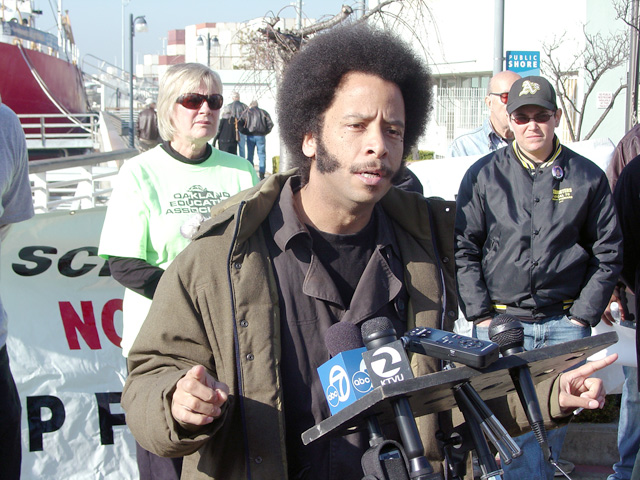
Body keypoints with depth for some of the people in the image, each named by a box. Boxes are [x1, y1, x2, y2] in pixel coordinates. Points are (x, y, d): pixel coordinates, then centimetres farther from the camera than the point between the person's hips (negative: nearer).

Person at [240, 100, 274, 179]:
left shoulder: (246, 113, 8)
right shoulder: (263, 112, 9)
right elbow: (270, 124, 1)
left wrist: (246, 132, 9)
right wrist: (265, 132, 11)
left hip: (250, 136, 0)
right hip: (260, 136, 0)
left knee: (250, 156, 8)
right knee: (262, 156, 2)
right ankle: (261, 175, -7)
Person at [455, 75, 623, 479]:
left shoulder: (588, 177, 5)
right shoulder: (484, 175, 3)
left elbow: (608, 253, 9)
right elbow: (463, 250, 4)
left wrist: (583, 315, 1)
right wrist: (481, 314, -4)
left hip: (564, 325, 1)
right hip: (500, 321, -1)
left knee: (553, 425, 5)